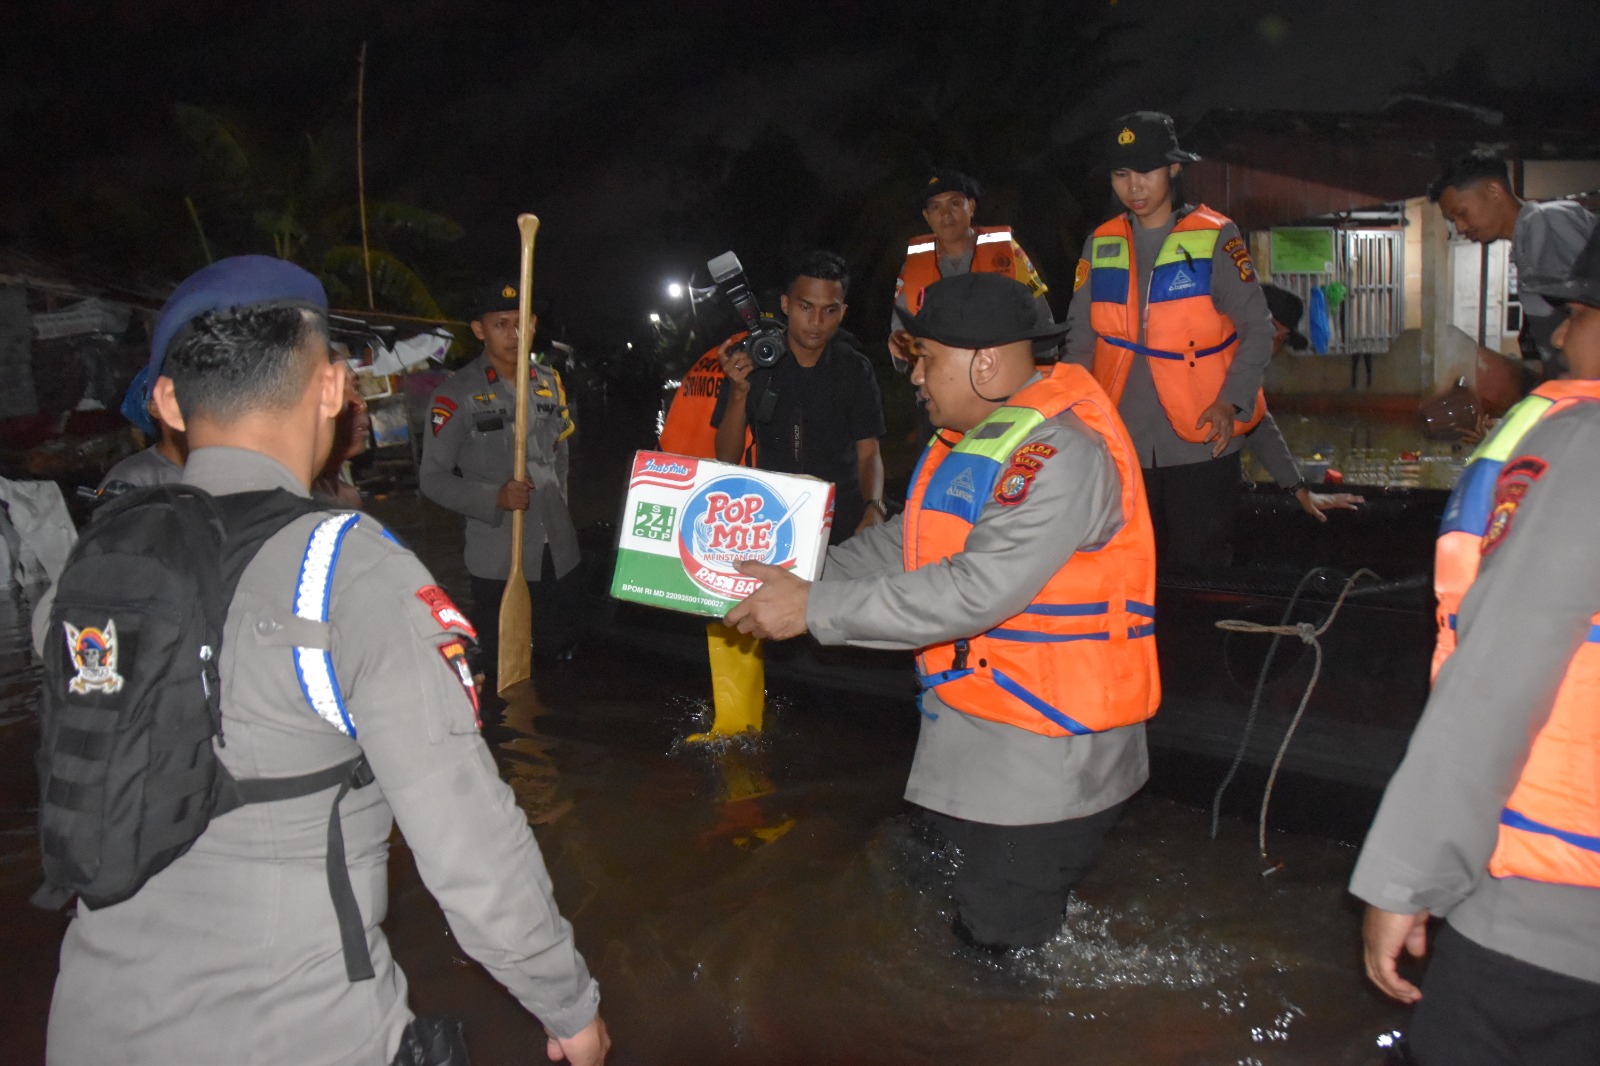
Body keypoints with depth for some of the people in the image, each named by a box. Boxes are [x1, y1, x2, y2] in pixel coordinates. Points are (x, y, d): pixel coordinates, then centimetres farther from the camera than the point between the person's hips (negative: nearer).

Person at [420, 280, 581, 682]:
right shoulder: (458, 394, -10)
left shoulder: (550, 384, 9)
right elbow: (432, 478, -8)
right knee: (500, 672, 4)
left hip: (556, 549, 5)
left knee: (560, 653, 15)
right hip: (497, 555, -5)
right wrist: (495, 498, -21)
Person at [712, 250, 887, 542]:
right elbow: (726, 458, -2)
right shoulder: (751, 359, -1)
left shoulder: (854, 369, 2)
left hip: (841, 516, 1)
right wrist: (738, 392, -18)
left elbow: (868, 454, 0)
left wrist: (874, 509, -21)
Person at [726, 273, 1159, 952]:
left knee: (999, 945, 0)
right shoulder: (975, 438, 11)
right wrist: (801, 575, 4)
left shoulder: (1058, 451, -23)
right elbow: (906, 541, 17)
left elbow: (975, 591, -30)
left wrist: (815, 609, -26)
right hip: (971, 742, 10)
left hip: (1043, 756, -10)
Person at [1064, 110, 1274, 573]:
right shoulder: (1101, 245, 8)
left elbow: (1257, 329, -2)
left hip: (1201, 440, -3)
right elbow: (1081, 338, 12)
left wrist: (1232, 403, -15)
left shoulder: (1215, 237, -3)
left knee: (1198, 566, 2)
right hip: (1120, 443, 3)